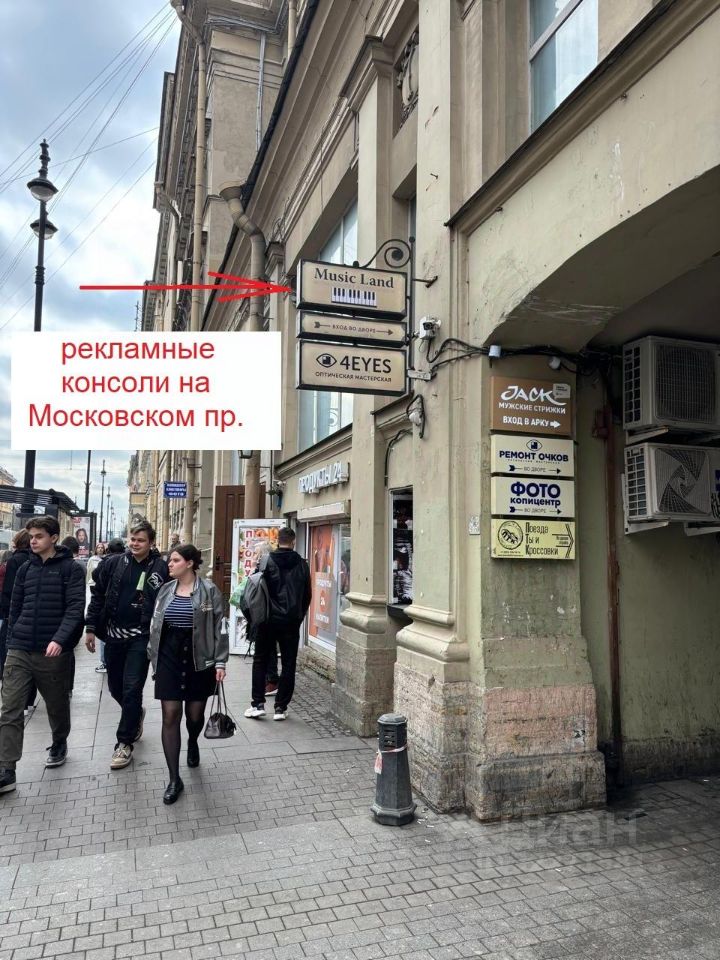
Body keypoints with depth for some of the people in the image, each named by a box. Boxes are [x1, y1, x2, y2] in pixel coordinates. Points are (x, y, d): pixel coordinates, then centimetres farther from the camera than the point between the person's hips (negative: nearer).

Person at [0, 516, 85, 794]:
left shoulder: (70, 568, -7)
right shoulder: (25, 568, 9)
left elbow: (76, 607, -15)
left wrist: (59, 639, -27)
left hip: (53, 652, -4)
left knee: (57, 705, 14)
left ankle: (59, 745, 39)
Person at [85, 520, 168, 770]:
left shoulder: (161, 568, -9)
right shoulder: (113, 563, 0)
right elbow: (97, 596, 5)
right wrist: (91, 628, 1)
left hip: (141, 638, -4)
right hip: (114, 635, 4)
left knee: (132, 689, -4)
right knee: (115, 687, 16)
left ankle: (124, 743, 11)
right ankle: (136, 714, 45)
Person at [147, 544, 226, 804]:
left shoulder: (209, 590, -7)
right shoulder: (165, 590, 6)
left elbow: (219, 626, -7)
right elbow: (155, 625, 13)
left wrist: (220, 661, -10)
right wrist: (152, 656, 11)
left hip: (200, 659, -3)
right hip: (169, 658, 3)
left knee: (195, 713, 10)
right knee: (170, 715, -2)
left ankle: (193, 742, 46)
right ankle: (174, 779, 6)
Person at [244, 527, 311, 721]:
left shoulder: (267, 561, -6)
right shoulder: (302, 564, 1)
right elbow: (307, 595, 7)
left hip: (268, 619, -1)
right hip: (292, 621, 1)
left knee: (260, 661, 12)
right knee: (288, 664, 8)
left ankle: (258, 704, 8)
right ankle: (281, 708, 9)